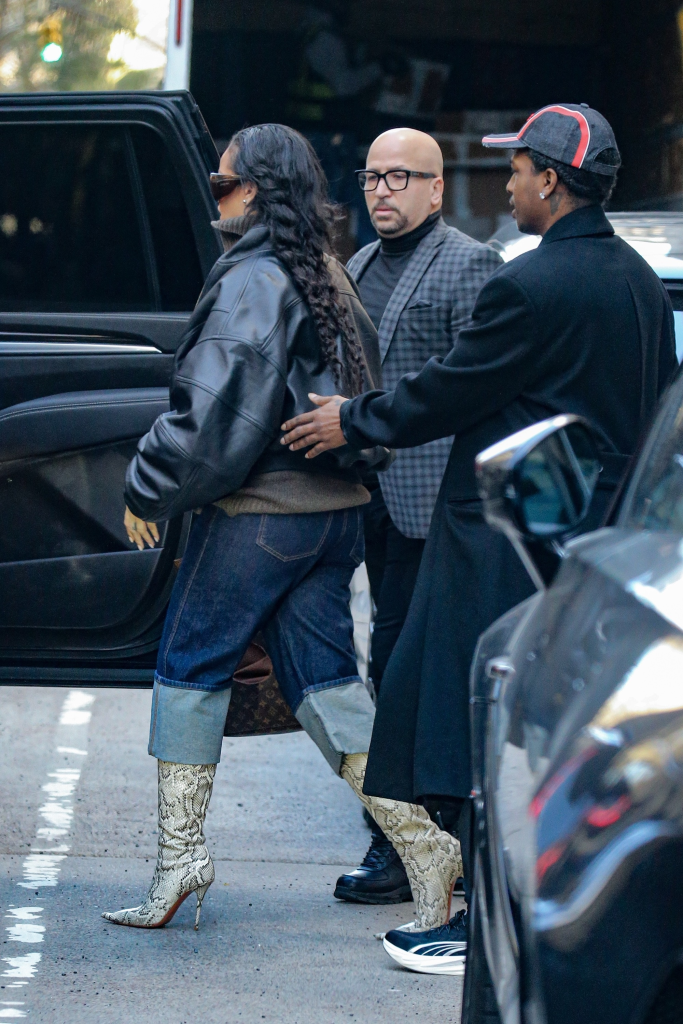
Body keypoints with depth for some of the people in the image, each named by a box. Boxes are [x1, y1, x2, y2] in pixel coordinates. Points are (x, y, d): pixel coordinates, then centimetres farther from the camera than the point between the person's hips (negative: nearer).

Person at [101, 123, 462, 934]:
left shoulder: (251, 283, -15)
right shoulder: (327, 278, 13)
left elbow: (215, 413, -18)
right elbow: (361, 397, 18)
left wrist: (148, 491, -8)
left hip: (256, 516, -8)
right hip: (334, 509, 8)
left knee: (189, 668, 4)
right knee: (325, 682, 9)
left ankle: (180, 854, 6)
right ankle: (420, 842, 0)